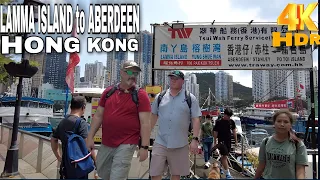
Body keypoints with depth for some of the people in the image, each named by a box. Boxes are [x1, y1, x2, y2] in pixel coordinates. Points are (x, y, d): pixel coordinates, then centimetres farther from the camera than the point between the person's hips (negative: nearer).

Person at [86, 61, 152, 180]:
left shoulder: (141, 95, -8)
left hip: (126, 145, -5)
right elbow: (98, 116, 8)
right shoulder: (108, 92, 5)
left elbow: (145, 123, -11)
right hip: (106, 144, 6)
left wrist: (144, 146, -15)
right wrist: (90, 137, 4)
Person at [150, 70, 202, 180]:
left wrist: (195, 139, -12)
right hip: (160, 143, 2)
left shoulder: (190, 98, 0)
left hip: (180, 145, -1)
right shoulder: (160, 97, 7)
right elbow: (153, 116, 14)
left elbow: (196, 119, -4)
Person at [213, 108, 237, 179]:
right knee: (224, 156, -9)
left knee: (225, 156, 16)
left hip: (229, 141, 5)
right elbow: (215, 132, -7)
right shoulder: (219, 122, -12)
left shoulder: (231, 122, 1)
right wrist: (215, 143, -5)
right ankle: (227, 174, -8)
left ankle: (223, 168, 35)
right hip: (221, 141, -5)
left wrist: (236, 141, 10)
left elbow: (234, 131, 10)